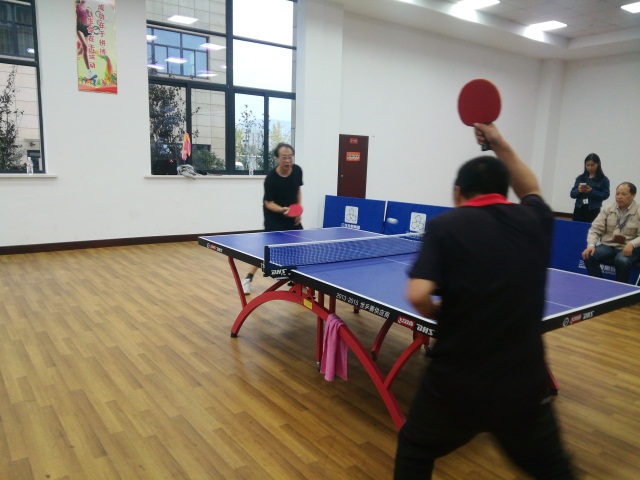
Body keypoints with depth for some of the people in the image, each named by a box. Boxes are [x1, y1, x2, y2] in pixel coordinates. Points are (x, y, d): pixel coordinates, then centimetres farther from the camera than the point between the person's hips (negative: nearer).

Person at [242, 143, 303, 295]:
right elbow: (268, 203, -22)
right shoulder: (271, 178, -27)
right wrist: (282, 210, -39)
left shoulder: (297, 170, -9)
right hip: (274, 216, -6)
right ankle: (248, 278, 0)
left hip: (292, 214, 6)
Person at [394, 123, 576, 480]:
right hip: (525, 383, 3)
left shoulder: (445, 225, -9)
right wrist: (500, 144, 28)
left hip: (457, 382, -3)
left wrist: (440, 315, 0)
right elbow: (532, 190, 27)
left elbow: (418, 295, -21)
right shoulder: (533, 220, 2)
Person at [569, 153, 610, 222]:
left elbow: (605, 195, -6)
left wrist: (592, 191, -19)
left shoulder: (603, 179, 2)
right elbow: (572, 194, 8)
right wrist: (578, 191, -13)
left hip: (593, 211, -3)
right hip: (579, 210, 3)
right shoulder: (580, 178, 10)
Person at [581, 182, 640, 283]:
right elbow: (595, 229, 0)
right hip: (607, 246, 3)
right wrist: (591, 245, -18)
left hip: (628, 249, -3)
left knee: (622, 261, -36)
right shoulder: (607, 210, 6)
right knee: (589, 256, -26)